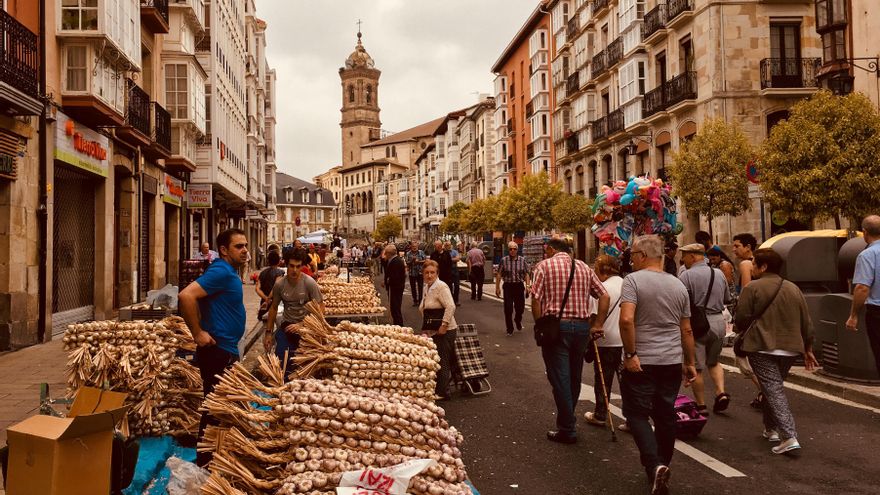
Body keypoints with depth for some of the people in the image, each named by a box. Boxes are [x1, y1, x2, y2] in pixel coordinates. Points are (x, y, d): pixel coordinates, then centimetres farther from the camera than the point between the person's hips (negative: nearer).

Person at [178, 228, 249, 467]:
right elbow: (186, 296, -30)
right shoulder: (221, 271, -19)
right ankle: (205, 462, 10)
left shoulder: (229, 272, 11)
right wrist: (198, 333, -23)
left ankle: (214, 456, 31)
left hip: (227, 350, 10)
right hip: (218, 351, -10)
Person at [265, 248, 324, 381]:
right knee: (281, 362, 2)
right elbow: (274, 308, 7)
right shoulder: (279, 284, -7)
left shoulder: (310, 283, -17)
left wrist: (301, 325, -20)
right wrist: (268, 332, 8)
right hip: (287, 325, 3)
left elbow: (320, 309, -14)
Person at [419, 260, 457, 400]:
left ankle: (443, 392, 8)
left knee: (442, 362, -2)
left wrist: (444, 325, -26)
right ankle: (437, 388, 29)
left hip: (444, 331, -9)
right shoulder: (427, 287, 11)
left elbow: (451, 307, -27)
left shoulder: (441, 287, -17)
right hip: (433, 331, 9)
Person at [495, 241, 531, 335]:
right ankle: (509, 329, 12)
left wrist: (527, 285, -6)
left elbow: (527, 274, 4)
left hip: (519, 286, 1)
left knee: (520, 307, 8)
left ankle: (518, 320, 42)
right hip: (508, 286, -1)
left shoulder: (522, 260, 3)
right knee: (508, 309, -2)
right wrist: (497, 287, -1)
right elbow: (499, 275, 2)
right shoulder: (503, 260, 0)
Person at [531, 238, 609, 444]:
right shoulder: (584, 267, 11)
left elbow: (536, 299, -10)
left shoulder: (544, 266, -2)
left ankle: (567, 429, 5)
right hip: (582, 326, 5)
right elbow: (604, 296, 6)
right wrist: (598, 325, 7)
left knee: (560, 379, 1)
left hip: (556, 326, -5)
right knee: (574, 377, 17)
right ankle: (567, 420, 31)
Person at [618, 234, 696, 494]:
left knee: (637, 414, 3)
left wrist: (630, 354, -16)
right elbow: (686, 330, 13)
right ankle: (663, 466, 26)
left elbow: (626, 319, -23)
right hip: (672, 362, 5)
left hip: (641, 362, -5)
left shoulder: (633, 280, -10)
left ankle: (654, 465, -14)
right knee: (666, 415, 14)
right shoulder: (678, 285, 8)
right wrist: (689, 363, 20)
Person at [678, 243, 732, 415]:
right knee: (713, 361, 23)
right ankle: (721, 392, 6)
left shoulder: (687, 275, -12)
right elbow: (727, 299, 16)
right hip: (719, 321, 6)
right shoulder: (719, 273, 7)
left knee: (697, 367, 5)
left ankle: (701, 405, 11)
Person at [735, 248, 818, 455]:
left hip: (763, 348, -6)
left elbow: (742, 319, -7)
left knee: (774, 391, -7)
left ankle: (789, 437, -17)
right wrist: (808, 350, 21)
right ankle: (771, 429, 29)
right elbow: (807, 323, 13)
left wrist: (740, 330, 15)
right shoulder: (793, 289, 12)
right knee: (773, 387, 22)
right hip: (790, 348, 7)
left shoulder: (752, 288, -8)